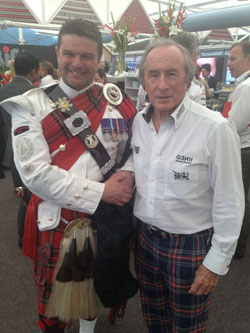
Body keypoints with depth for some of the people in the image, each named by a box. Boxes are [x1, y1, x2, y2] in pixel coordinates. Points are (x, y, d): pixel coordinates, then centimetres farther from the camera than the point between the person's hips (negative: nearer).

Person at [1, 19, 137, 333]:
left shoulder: (115, 99, -1)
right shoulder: (31, 105, -9)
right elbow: (35, 172, -17)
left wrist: (128, 172, -15)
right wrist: (99, 192, -20)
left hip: (107, 218, 3)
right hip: (56, 222, -2)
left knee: (98, 287, 24)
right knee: (54, 296, 17)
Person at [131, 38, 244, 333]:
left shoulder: (215, 129, -22)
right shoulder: (138, 121, -2)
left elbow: (229, 204, -16)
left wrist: (216, 262, -11)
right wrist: (134, 229, 13)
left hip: (190, 246, -5)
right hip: (145, 238, 6)